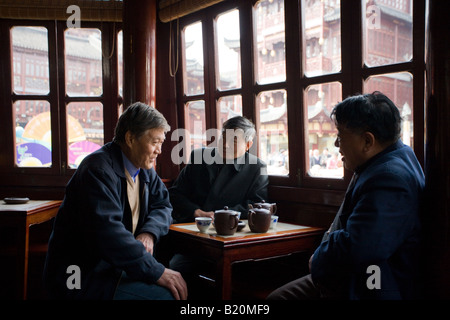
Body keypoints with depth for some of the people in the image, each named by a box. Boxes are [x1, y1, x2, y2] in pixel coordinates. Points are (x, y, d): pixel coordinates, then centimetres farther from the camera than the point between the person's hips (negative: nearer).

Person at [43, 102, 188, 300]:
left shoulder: (143, 168, 8)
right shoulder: (98, 170, -20)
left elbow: (162, 205, 12)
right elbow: (107, 231, -30)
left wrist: (149, 233, -12)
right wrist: (156, 272, -28)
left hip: (115, 266, 9)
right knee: (165, 294, -26)